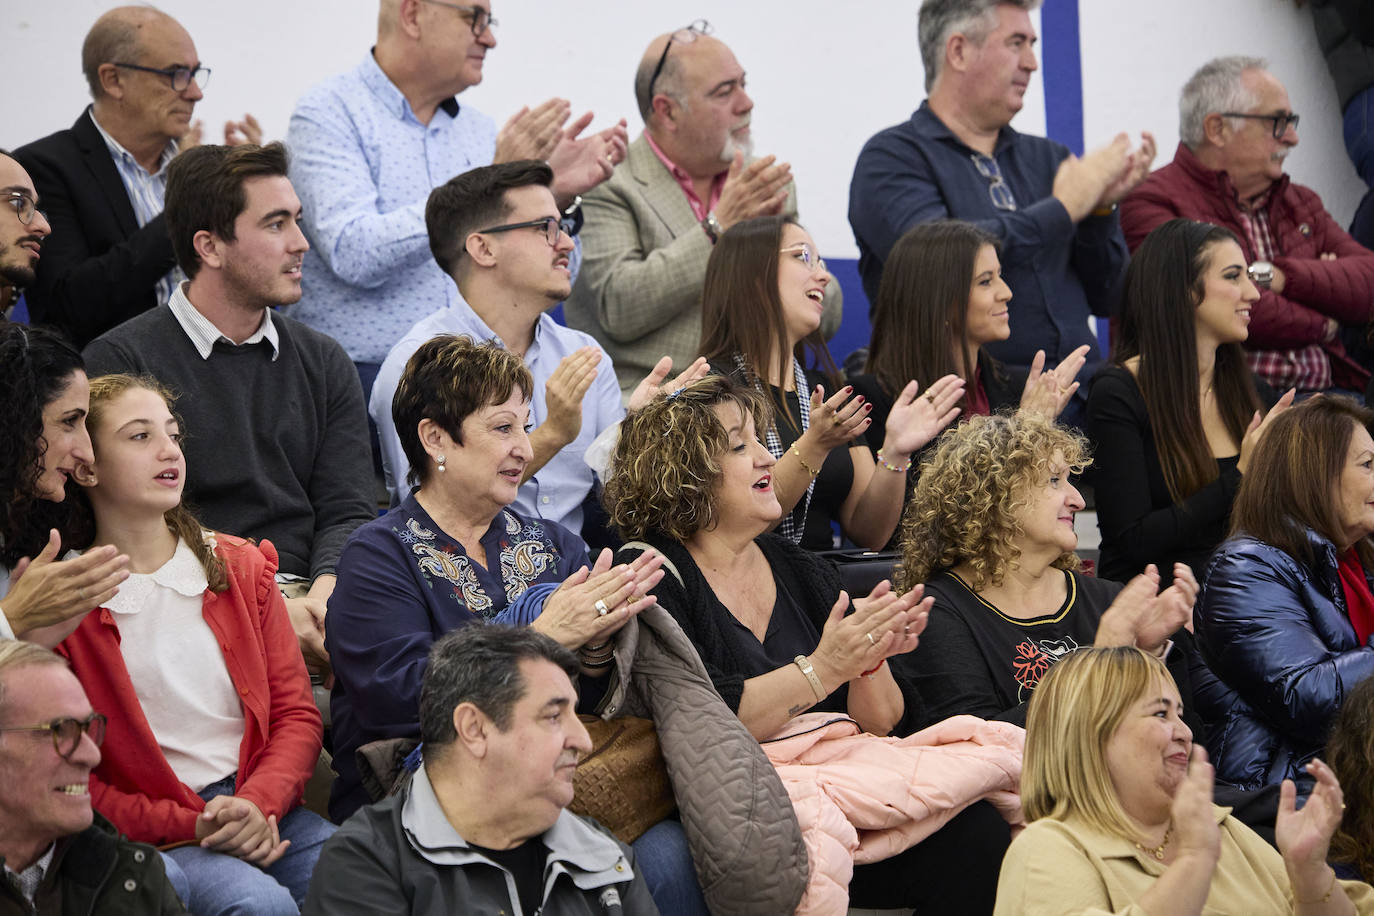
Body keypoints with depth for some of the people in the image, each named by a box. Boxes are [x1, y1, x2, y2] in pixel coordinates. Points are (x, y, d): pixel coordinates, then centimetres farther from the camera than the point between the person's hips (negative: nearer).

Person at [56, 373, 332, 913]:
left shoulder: (241, 566, 15)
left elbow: (296, 712, 11)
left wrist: (257, 804, -10)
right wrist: (192, 825, -15)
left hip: (265, 811, 4)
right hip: (148, 837, -4)